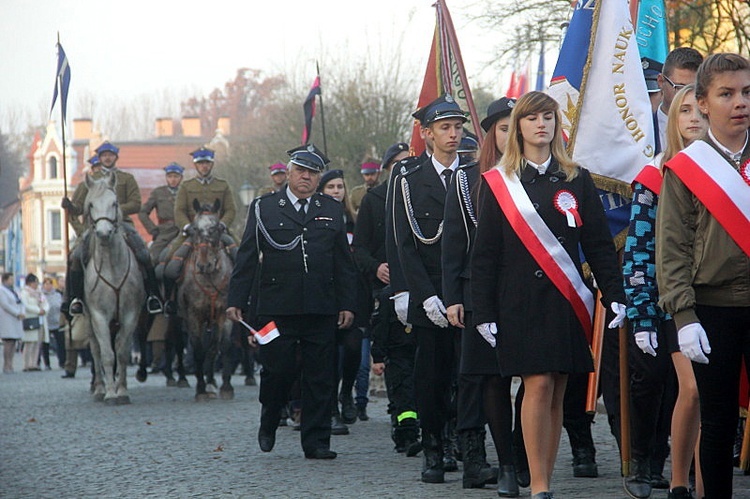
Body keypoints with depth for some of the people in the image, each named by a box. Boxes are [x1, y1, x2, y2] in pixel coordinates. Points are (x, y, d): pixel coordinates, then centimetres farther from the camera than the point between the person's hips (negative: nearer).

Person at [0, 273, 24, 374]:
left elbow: (20, 303, 17)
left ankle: (10, 366, 4)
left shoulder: (13, 290, 19)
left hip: (15, 320, 8)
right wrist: (18, 314, -16)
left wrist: (22, 313, -2)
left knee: (14, 343, 3)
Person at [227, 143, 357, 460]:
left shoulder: (332, 211, 14)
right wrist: (236, 300, -3)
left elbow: (344, 264, 15)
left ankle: (316, 442, 7)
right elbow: (247, 257, 4)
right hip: (276, 308, -2)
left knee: (320, 377, 1)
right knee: (277, 371, -1)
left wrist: (347, 304, 7)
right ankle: (268, 425, 25)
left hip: (321, 311, 2)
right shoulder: (264, 208, 7)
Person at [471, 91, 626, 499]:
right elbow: (485, 253, 3)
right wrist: (483, 311, -2)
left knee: (555, 394, 4)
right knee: (538, 386, -12)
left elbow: (599, 244, 7)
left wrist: (614, 295, -3)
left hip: (566, 303, 2)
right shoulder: (498, 183, 4)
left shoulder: (576, 181, 9)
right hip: (520, 303, -2)